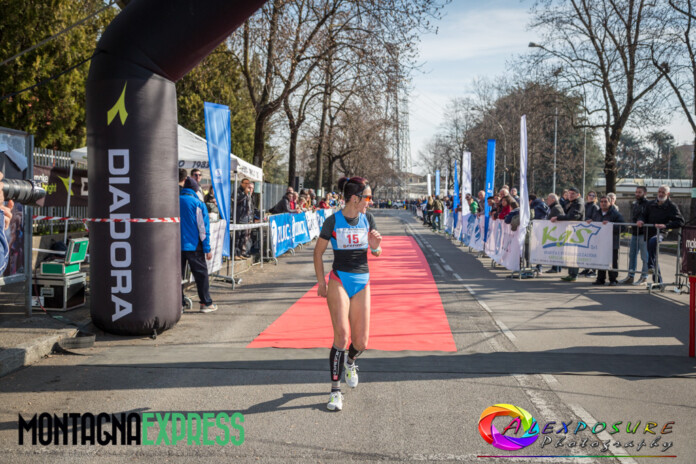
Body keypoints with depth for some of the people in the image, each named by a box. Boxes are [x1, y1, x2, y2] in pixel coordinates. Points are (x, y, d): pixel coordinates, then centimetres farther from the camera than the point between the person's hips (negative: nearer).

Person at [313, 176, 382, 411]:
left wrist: (376, 246, -12)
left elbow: (377, 253, 11)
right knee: (341, 336, -15)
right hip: (339, 281, -3)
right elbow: (318, 252, 4)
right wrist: (321, 282, 0)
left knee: (361, 342, 1)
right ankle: (335, 391, -5)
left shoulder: (367, 218, 4)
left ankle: (350, 361, 37)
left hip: (362, 282, 4)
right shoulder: (333, 221, -6)